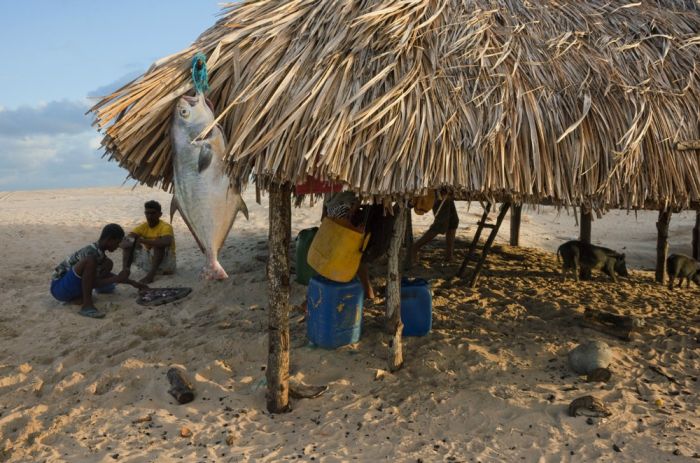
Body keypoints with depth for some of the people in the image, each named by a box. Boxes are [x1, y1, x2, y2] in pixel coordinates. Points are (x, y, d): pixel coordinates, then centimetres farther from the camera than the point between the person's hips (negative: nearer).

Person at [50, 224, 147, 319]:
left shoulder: (99, 251, 6)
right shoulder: (91, 252, -23)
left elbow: (106, 274, 20)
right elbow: (94, 283, -25)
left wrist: (132, 282, 16)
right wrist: (117, 279, -23)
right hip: (58, 287, -9)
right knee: (90, 261, -31)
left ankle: (78, 298, 1)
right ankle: (87, 305, -29)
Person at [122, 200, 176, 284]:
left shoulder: (165, 227, -18)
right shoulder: (143, 226, -1)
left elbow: (166, 242, -40)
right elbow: (128, 238, -10)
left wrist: (142, 240, -39)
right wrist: (127, 242, -34)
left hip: (166, 264, -6)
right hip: (150, 262, 6)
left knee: (159, 243, -33)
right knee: (129, 243, -7)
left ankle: (151, 275, -34)